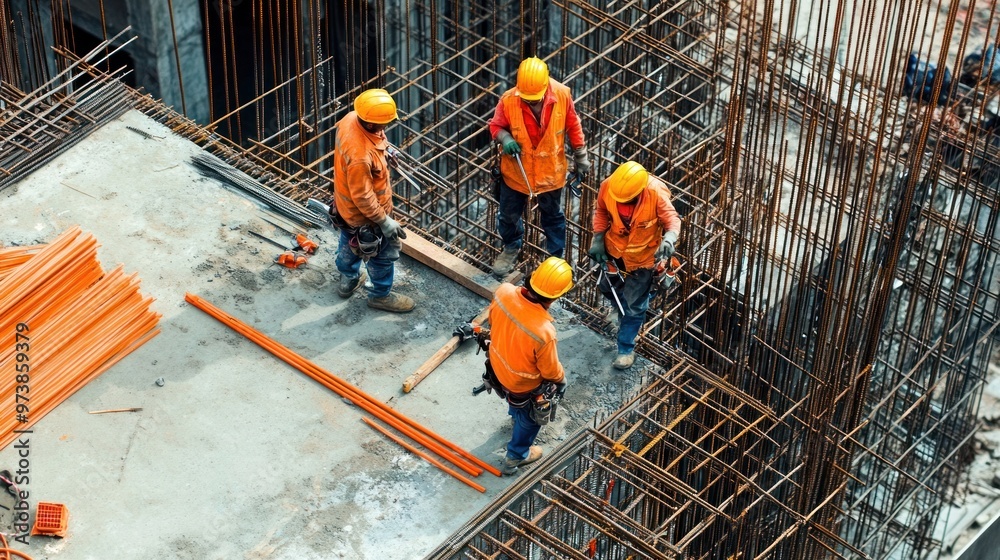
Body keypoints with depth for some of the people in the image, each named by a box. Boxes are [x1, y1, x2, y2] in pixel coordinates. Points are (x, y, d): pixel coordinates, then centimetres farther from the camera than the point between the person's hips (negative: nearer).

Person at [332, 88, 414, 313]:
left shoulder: (351, 118, -20)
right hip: (364, 213, -8)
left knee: (349, 241, 32)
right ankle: (381, 295, 41)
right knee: (385, 252, 17)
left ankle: (349, 279, 58)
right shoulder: (360, 155, -45)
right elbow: (363, 197, -32)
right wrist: (385, 222, -22)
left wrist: (383, 148, 10)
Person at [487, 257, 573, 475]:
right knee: (530, 418, 28)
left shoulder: (504, 292, -30)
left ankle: (515, 413, 72)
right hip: (523, 383, -5)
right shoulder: (543, 331, -43)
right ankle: (516, 455, 52)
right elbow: (550, 370, -23)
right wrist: (562, 379, 0)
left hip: (498, 364, 5)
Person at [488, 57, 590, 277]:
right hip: (516, 171, 0)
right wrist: (505, 139, -29)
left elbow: (573, 127, -6)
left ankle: (556, 257, 40)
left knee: (553, 216, 19)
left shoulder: (562, 95, -21)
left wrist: (581, 157, 3)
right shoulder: (508, 100, -24)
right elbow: (496, 125, -7)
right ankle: (511, 247, 50)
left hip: (550, 172, 0)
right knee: (509, 214, 20)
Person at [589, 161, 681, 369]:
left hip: (642, 256, -4)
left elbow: (672, 220, -23)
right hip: (613, 249, 4)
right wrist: (598, 239, -9)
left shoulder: (656, 194, -34)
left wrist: (669, 239, -44)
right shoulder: (608, 186, -26)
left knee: (634, 305, 7)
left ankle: (626, 348, 25)